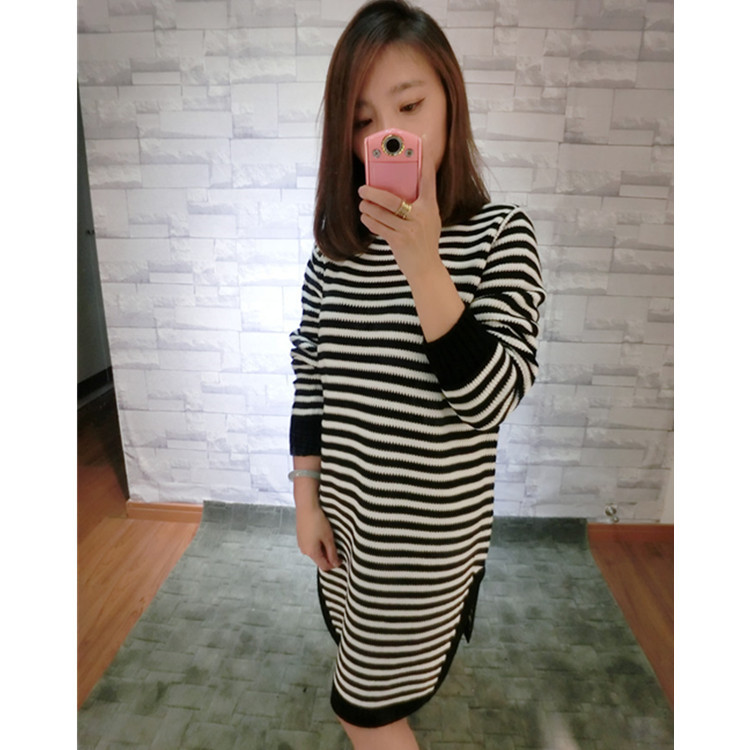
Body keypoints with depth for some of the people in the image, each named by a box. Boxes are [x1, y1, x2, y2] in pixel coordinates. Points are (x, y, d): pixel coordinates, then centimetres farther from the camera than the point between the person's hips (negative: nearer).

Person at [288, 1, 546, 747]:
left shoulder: (499, 235, -15)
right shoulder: (336, 243, -4)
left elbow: (489, 398, -23)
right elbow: (309, 377, 1)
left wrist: (423, 264, -32)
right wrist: (307, 499, 2)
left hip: (430, 527, -4)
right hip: (345, 514, 5)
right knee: (369, 677, 28)